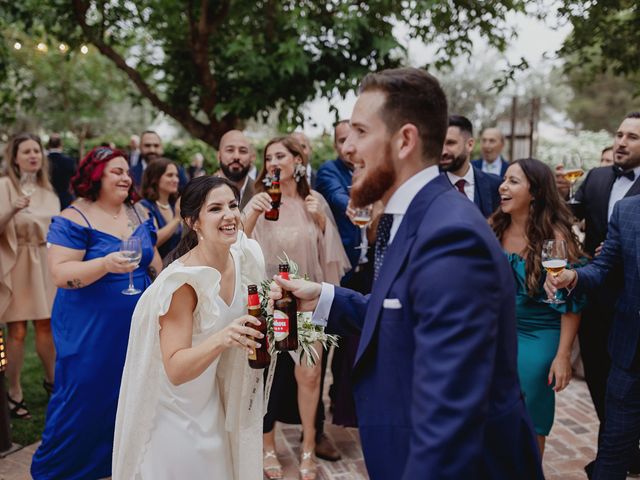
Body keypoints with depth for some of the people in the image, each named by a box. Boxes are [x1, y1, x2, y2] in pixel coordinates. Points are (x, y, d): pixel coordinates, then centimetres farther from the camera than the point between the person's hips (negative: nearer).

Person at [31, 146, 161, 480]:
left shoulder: (138, 214, 7)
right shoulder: (73, 220, -13)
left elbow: (153, 260, 16)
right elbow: (61, 274, -20)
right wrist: (106, 264, -32)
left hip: (136, 324, 6)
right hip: (89, 329, -6)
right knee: (85, 396, 2)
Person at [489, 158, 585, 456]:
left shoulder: (555, 237, -16)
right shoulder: (493, 229, -2)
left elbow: (571, 300, -12)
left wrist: (563, 355, -13)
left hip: (536, 338, -4)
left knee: (528, 416, 10)